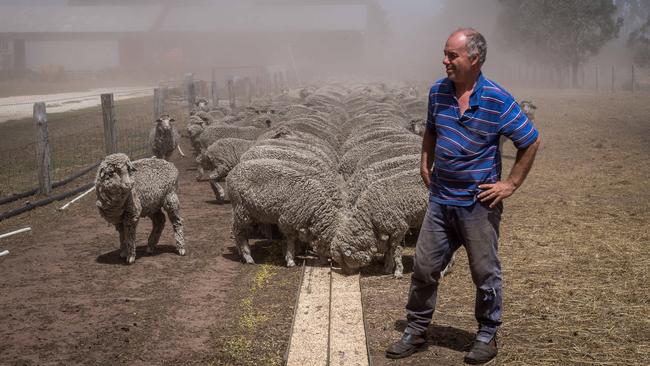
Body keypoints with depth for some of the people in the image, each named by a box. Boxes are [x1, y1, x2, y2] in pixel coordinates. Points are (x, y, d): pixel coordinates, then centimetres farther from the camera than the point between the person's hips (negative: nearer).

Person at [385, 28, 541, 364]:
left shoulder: (497, 100, -14)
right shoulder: (438, 91, 2)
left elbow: (530, 142, -6)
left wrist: (511, 184, -7)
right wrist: (426, 163, 9)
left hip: (479, 203, -5)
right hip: (440, 200, 5)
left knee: (485, 273, 8)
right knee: (424, 267, 9)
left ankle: (487, 336, 25)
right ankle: (416, 332, 23)